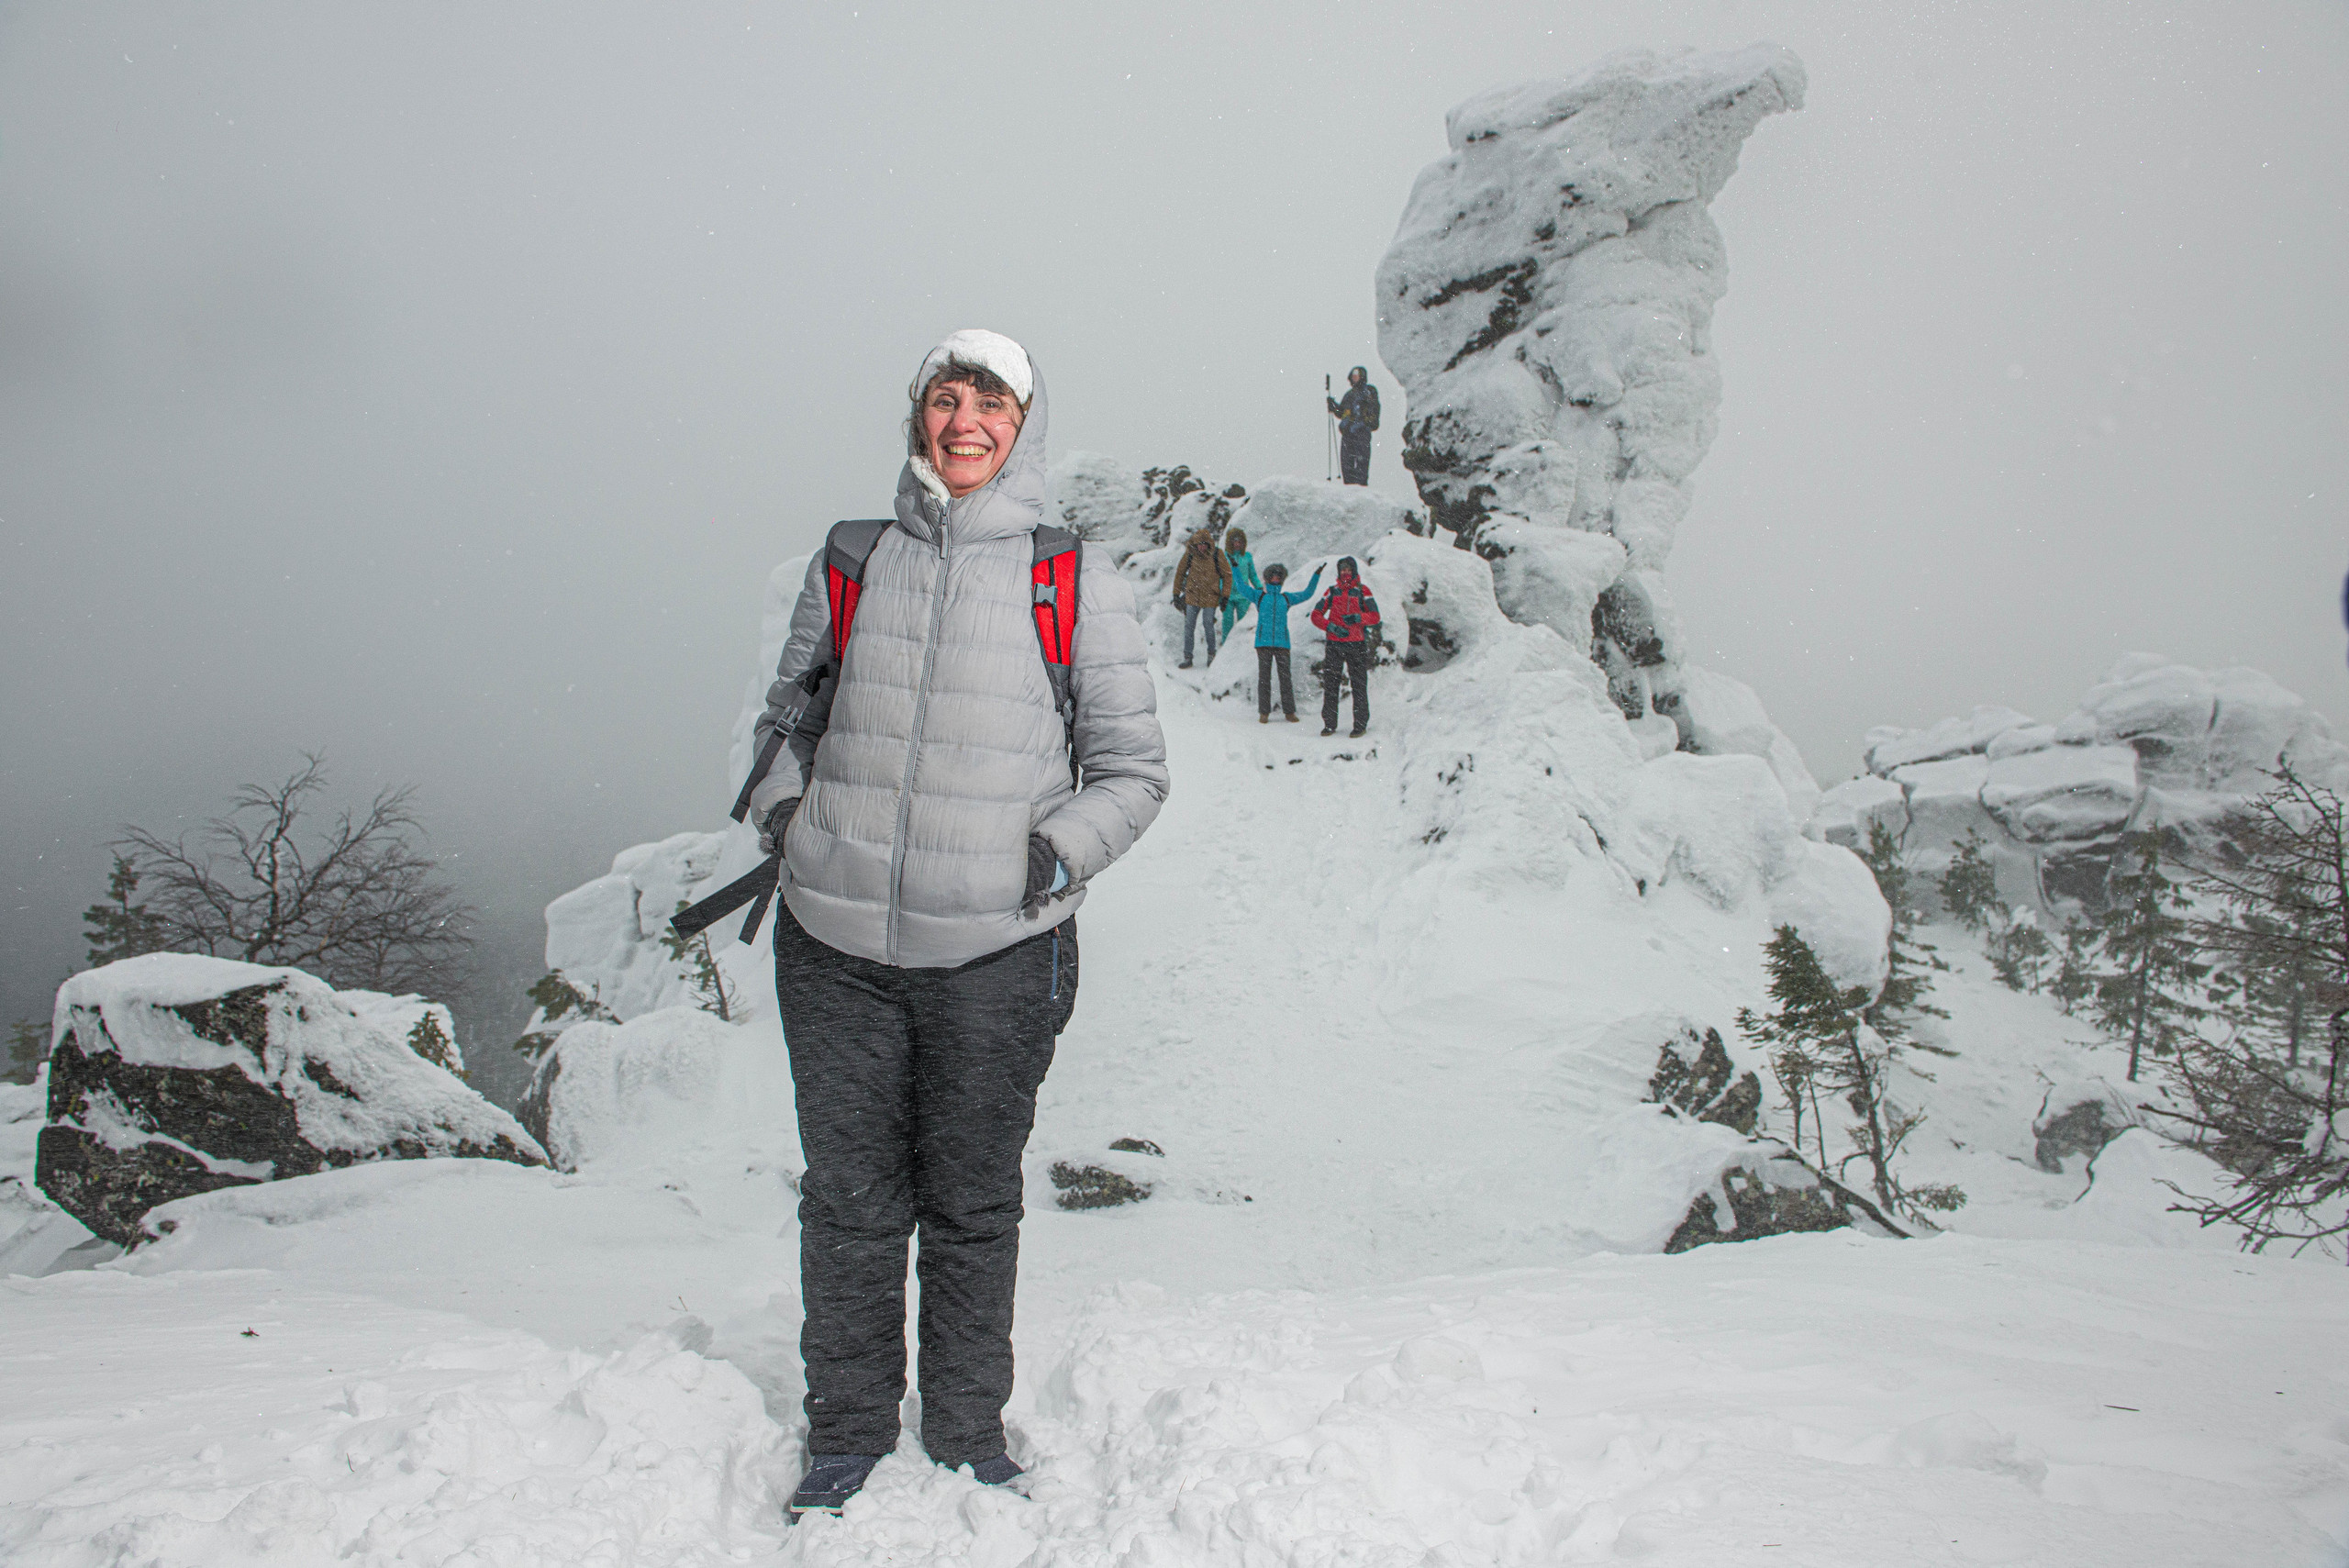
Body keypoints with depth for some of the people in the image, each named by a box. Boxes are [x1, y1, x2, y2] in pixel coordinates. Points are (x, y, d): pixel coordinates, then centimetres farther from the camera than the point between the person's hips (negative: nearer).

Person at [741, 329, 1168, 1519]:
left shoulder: (1077, 584, 1)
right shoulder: (848, 563, 8)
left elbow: (1133, 769, 5)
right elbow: (790, 718, 21)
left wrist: (1058, 851, -11)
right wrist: (781, 804, 2)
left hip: (997, 952, -2)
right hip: (834, 943, 2)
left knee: (972, 1206, 12)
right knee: (848, 1196, 11)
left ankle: (968, 1431, 31)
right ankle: (849, 1426, 31)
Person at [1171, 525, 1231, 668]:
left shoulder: (1217, 555, -9)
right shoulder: (1190, 553, -5)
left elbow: (1227, 575, -1)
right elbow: (1180, 573, 7)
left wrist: (1225, 596, -5)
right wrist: (1176, 593, 8)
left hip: (1210, 598, -2)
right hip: (1192, 596, 2)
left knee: (1209, 627, 4)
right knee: (1189, 627, 0)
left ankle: (1211, 655, 24)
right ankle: (1187, 658, 7)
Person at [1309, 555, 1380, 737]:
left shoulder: (1363, 591, 6)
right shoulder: (1332, 591, 10)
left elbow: (1375, 617, -1)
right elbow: (1316, 615, 5)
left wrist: (1358, 617, -21)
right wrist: (1331, 627, -12)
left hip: (1357, 646, -1)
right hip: (1334, 645, 2)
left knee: (1359, 686, -2)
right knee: (1330, 685, 0)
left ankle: (1361, 724, 6)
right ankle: (1330, 724, 7)